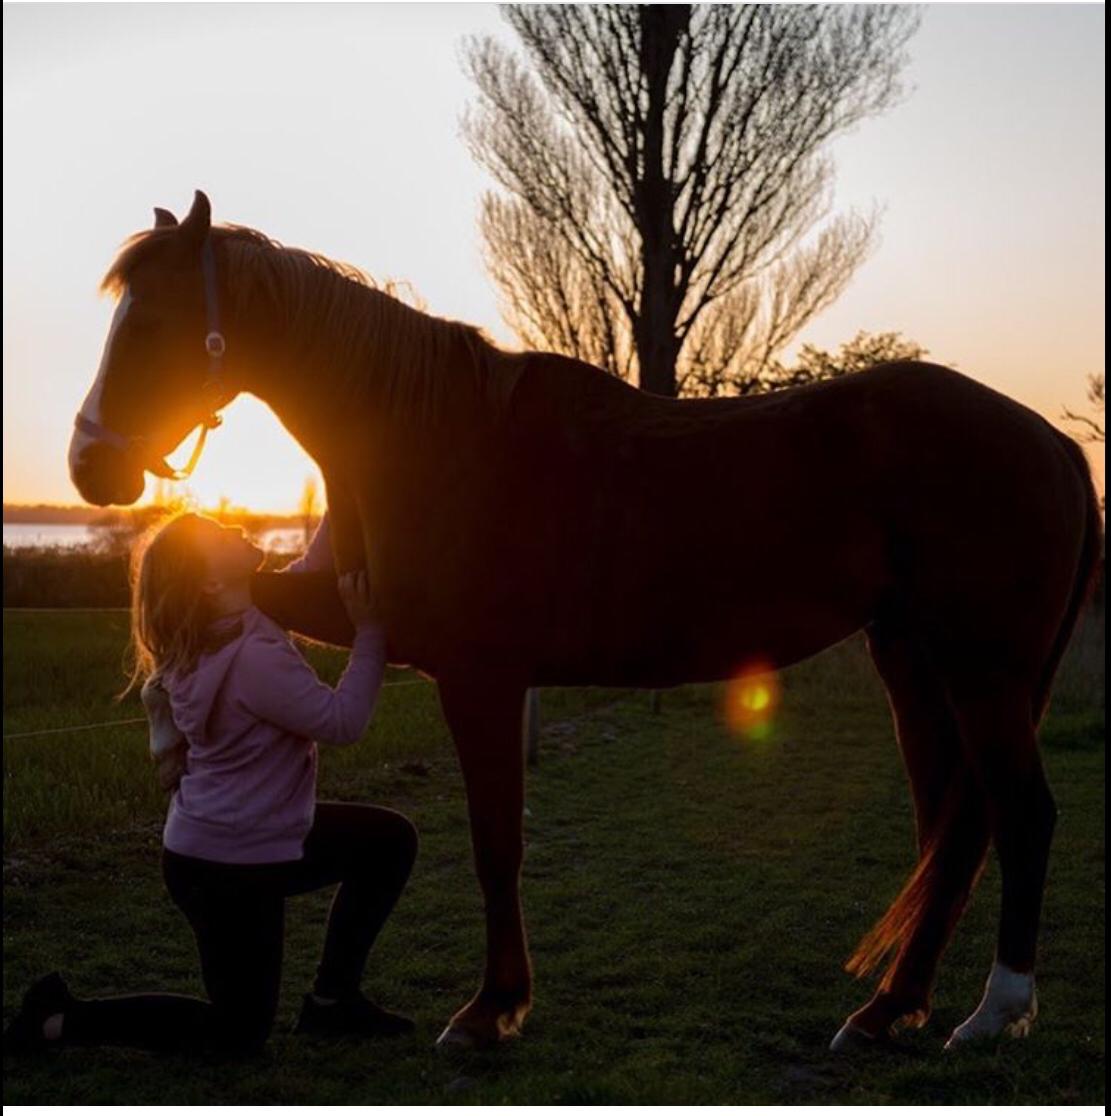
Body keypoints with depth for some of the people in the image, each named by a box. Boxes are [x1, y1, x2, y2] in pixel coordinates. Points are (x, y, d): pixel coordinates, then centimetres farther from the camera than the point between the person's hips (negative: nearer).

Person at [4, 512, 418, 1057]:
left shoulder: (249, 616, -2)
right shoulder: (253, 658, -29)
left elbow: (310, 574, 10)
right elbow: (342, 723, -22)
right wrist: (369, 632, -18)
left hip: (254, 840, 9)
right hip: (223, 869, -9)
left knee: (389, 839, 15)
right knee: (239, 1032, 5)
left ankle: (331, 998, 21)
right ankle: (60, 1020, 8)